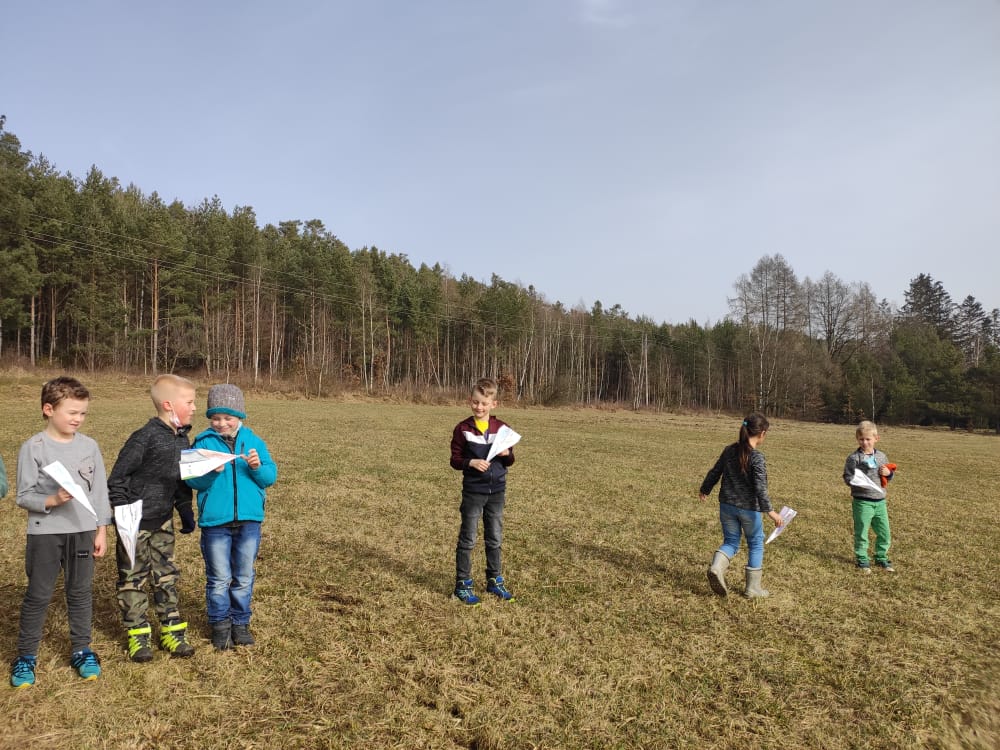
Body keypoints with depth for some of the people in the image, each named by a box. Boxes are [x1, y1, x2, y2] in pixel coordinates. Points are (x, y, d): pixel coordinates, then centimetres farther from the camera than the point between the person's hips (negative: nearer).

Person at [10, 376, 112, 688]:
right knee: (38, 595, 7)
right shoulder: (33, 448, -8)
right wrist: (52, 500, -25)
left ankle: (81, 650, 26)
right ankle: (26, 656, 22)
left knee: (81, 592, 12)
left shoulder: (89, 446, 1)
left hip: (83, 531, 3)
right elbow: (23, 496, -7)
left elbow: (99, 490, 6)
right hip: (45, 533, -3)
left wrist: (101, 530, 5)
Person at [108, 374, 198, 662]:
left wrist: (186, 512, 13)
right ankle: (137, 635, 17)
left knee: (166, 576, 12)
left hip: (163, 520, 7)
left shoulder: (182, 439, 3)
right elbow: (117, 477, -16)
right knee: (133, 578, 6)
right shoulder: (145, 438, -19)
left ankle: (172, 631, 20)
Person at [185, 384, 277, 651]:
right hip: (215, 522, -2)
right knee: (219, 579, 9)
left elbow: (270, 477, 2)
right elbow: (192, 480, -7)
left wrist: (258, 467, -18)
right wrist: (211, 472, -24)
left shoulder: (253, 441, 4)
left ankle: (240, 622, 28)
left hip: (249, 521, 2)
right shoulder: (203, 442, -1)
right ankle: (220, 624, 25)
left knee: (244, 577, 12)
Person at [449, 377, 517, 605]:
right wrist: (471, 462, -23)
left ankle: (495, 580, 28)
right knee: (467, 539, 4)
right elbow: (455, 460, -5)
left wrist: (507, 455, -14)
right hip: (473, 492, -3)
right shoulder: (463, 429, -7)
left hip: (497, 491, 3)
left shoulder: (502, 428, 1)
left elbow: (509, 461, 9)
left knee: (495, 539, 14)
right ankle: (463, 584, 14)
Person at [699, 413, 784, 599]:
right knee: (756, 544, 15)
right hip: (749, 508, -5)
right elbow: (760, 487, -25)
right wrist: (769, 510, -24)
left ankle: (716, 567, -12)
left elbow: (714, 472, 10)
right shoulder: (757, 457, -17)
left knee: (730, 542, 17)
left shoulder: (729, 450, 0)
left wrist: (704, 490, 25)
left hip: (727, 505, 5)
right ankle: (752, 588, 20)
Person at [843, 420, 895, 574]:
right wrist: (856, 481, -25)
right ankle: (861, 560, 17)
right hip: (862, 502, -5)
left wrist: (888, 473, -3)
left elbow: (888, 478, 19)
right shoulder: (854, 458, -9)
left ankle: (881, 558, 30)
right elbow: (847, 477, -6)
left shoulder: (882, 457, 8)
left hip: (880, 501, 5)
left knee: (884, 533, 12)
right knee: (861, 532, 3)